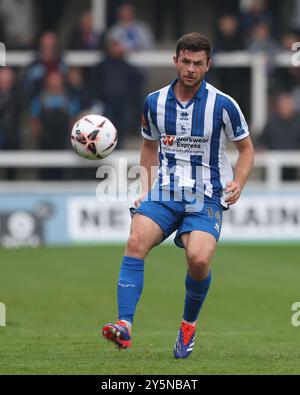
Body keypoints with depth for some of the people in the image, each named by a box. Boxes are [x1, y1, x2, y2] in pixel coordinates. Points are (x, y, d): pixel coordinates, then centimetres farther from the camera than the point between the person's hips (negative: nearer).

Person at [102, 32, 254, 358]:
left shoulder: (222, 105, -4)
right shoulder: (154, 102, 5)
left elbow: (246, 148, 7)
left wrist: (238, 184, -10)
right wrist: (145, 190, 11)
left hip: (206, 197, -3)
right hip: (164, 193, 3)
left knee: (199, 259, -26)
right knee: (136, 242, -25)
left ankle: (189, 324, 3)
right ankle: (124, 326, -31)